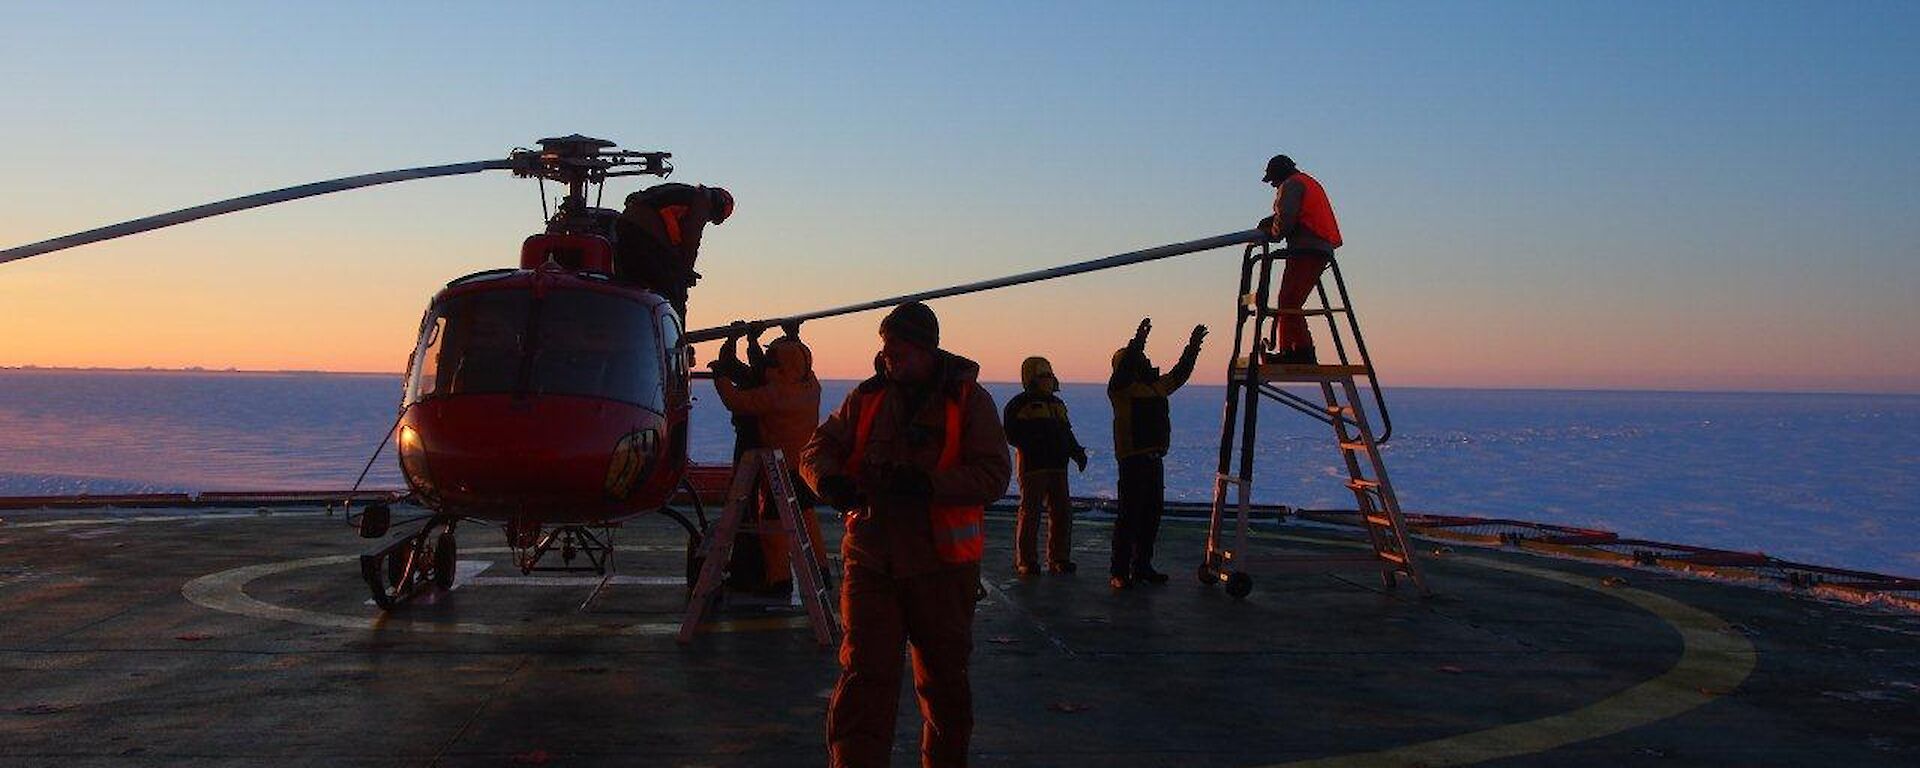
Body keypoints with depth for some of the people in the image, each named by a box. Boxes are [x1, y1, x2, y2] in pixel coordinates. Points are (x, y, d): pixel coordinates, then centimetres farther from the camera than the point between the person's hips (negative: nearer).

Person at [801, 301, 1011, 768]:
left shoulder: (969, 399, -4)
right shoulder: (868, 396, 5)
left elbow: (994, 475, -12)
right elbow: (817, 448, 8)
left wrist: (929, 483, -26)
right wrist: (827, 479, -16)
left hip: (941, 567, -1)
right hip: (869, 562, 1)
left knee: (944, 678, 14)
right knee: (864, 676, -5)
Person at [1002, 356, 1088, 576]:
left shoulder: (1057, 404, 20)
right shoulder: (1020, 404, -3)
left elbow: (1066, 433, 25)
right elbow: (1011, 434, -10)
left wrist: (1077, 452, 11)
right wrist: (1031, 443, -22)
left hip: (1057, 465, 7)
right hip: (1032, 465, -7)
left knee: (1062, 511, 7)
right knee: (1030, 511, -6)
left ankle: (1059, 559, 16)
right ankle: (1025, 561, 1)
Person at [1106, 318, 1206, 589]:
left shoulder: (1157, 386, 19)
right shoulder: (1121, 388, -6)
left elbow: (1179, 374, 30)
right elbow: (1123, 369, -26)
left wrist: (1193, 346, 24)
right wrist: (1138, 341, -36)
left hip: (1154, 459, 9)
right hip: (1133, 459, -9)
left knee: (1152, 514, 12)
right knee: (1129, 515, -10)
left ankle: (1142, 566, 21)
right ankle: (1118, 572, -8)